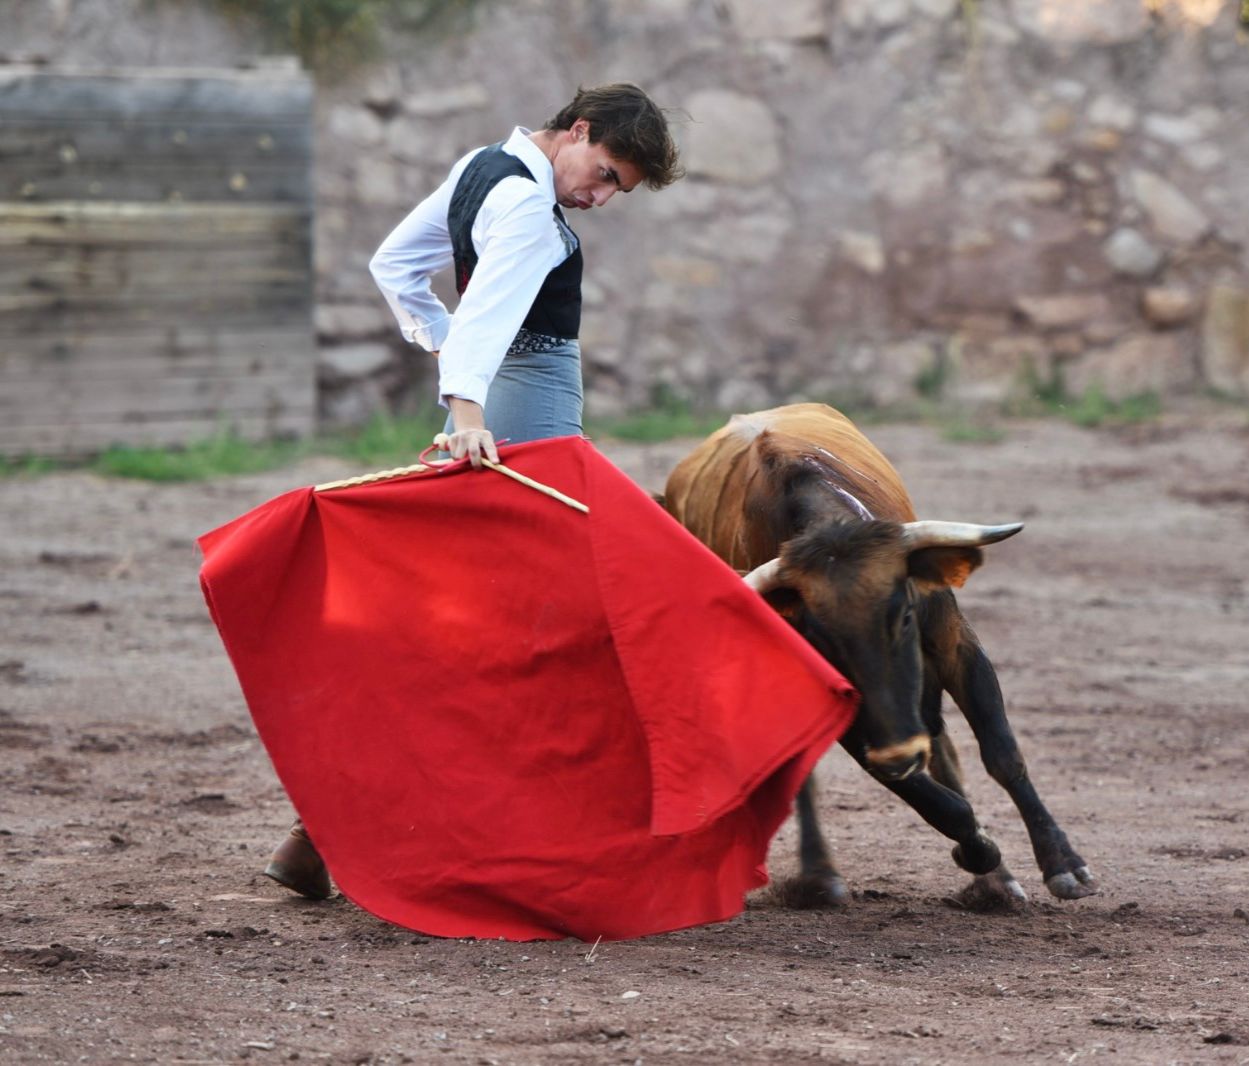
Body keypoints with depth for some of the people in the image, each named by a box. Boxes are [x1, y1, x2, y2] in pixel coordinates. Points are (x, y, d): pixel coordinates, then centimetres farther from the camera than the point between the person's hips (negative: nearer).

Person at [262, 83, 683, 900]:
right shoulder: (527, 205, -16)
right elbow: (489, 302, -34)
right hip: (530, 403, -10)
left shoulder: (481, 169, 15)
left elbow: (395, 264, 24)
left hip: (491, 391, 10)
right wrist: (467, 403, -47)